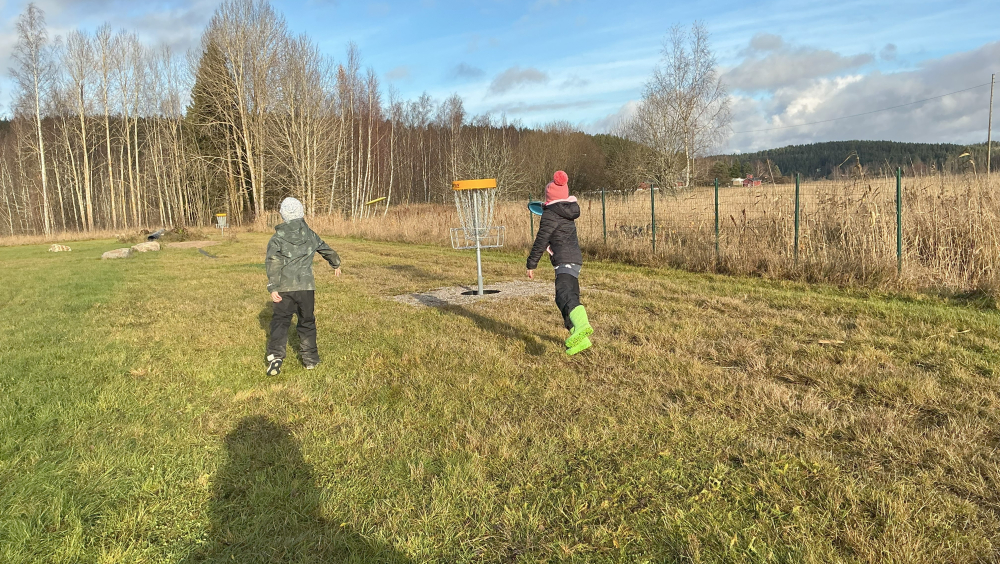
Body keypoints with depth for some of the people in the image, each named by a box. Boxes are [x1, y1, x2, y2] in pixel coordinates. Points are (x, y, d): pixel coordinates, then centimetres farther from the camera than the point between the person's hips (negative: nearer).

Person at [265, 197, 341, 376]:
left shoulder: (277, 237, -1)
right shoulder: (310, 235, 7)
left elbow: (272, 263, -11)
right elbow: (328, 251, 22)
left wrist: (272, 288, -11)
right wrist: (336, 264, 42)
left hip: (284, 287, -1)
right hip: (306, 286, 1)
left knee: (280, 321, 8)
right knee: (307, 322, 14)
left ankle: (275, 356, -8)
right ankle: (310, 358, 19)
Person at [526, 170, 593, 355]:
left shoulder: (550, 215, -9)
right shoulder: (567, 211, 17)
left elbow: (541, 242, -10)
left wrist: (531, 264, -4)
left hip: (564, 260, -10)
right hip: (575, 258, 10)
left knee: (565, 295, -26)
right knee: (565, 297, 15)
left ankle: (582, 326, -50)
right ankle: (579, 338, 17)